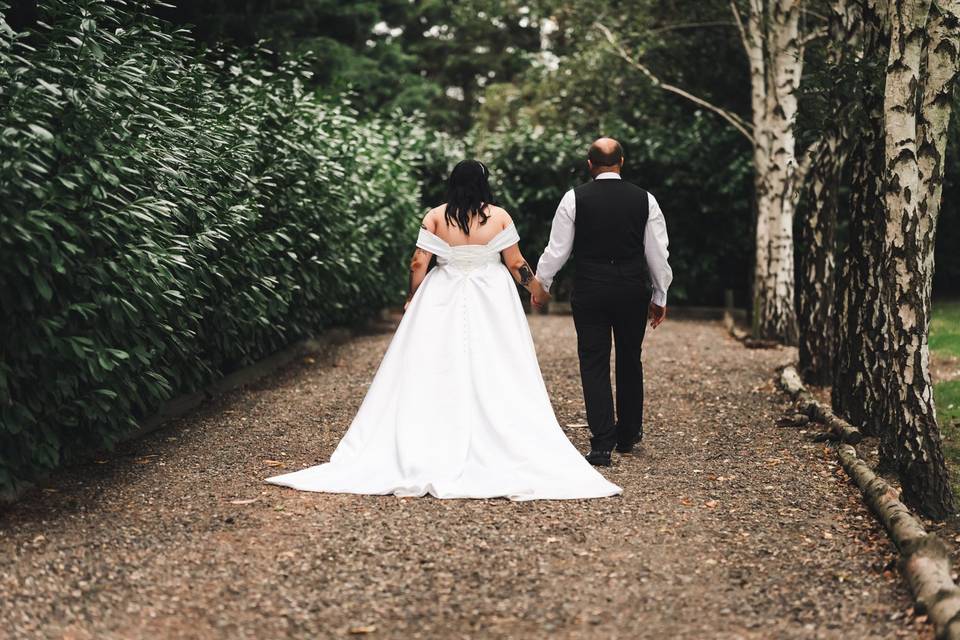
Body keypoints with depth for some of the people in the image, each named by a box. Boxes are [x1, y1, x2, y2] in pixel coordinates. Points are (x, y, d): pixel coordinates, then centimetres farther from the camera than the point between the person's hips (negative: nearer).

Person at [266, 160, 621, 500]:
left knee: (430, 376, 4)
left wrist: (411, 299, 11)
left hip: (442, 300, 0)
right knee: (495, 376, 2)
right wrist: (536, 286, 19)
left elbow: (419, 262, -3)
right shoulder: (499, 216, -2)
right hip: (492, 304, 0)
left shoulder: (436, 216, -2)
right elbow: (515, 263, 1)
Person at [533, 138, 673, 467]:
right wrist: (660, 297, 14)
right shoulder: (644, 200, 0)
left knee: (594, 365, 3)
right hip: (633, 290, 2)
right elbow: (658, 254, 4)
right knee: (630, 362, 18)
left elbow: (557, 249, -1)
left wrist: (540, 284, 14)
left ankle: (602, 445, -4)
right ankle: (628, 435, 31)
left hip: (589, 291, -2)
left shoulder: (575, 198, -5)